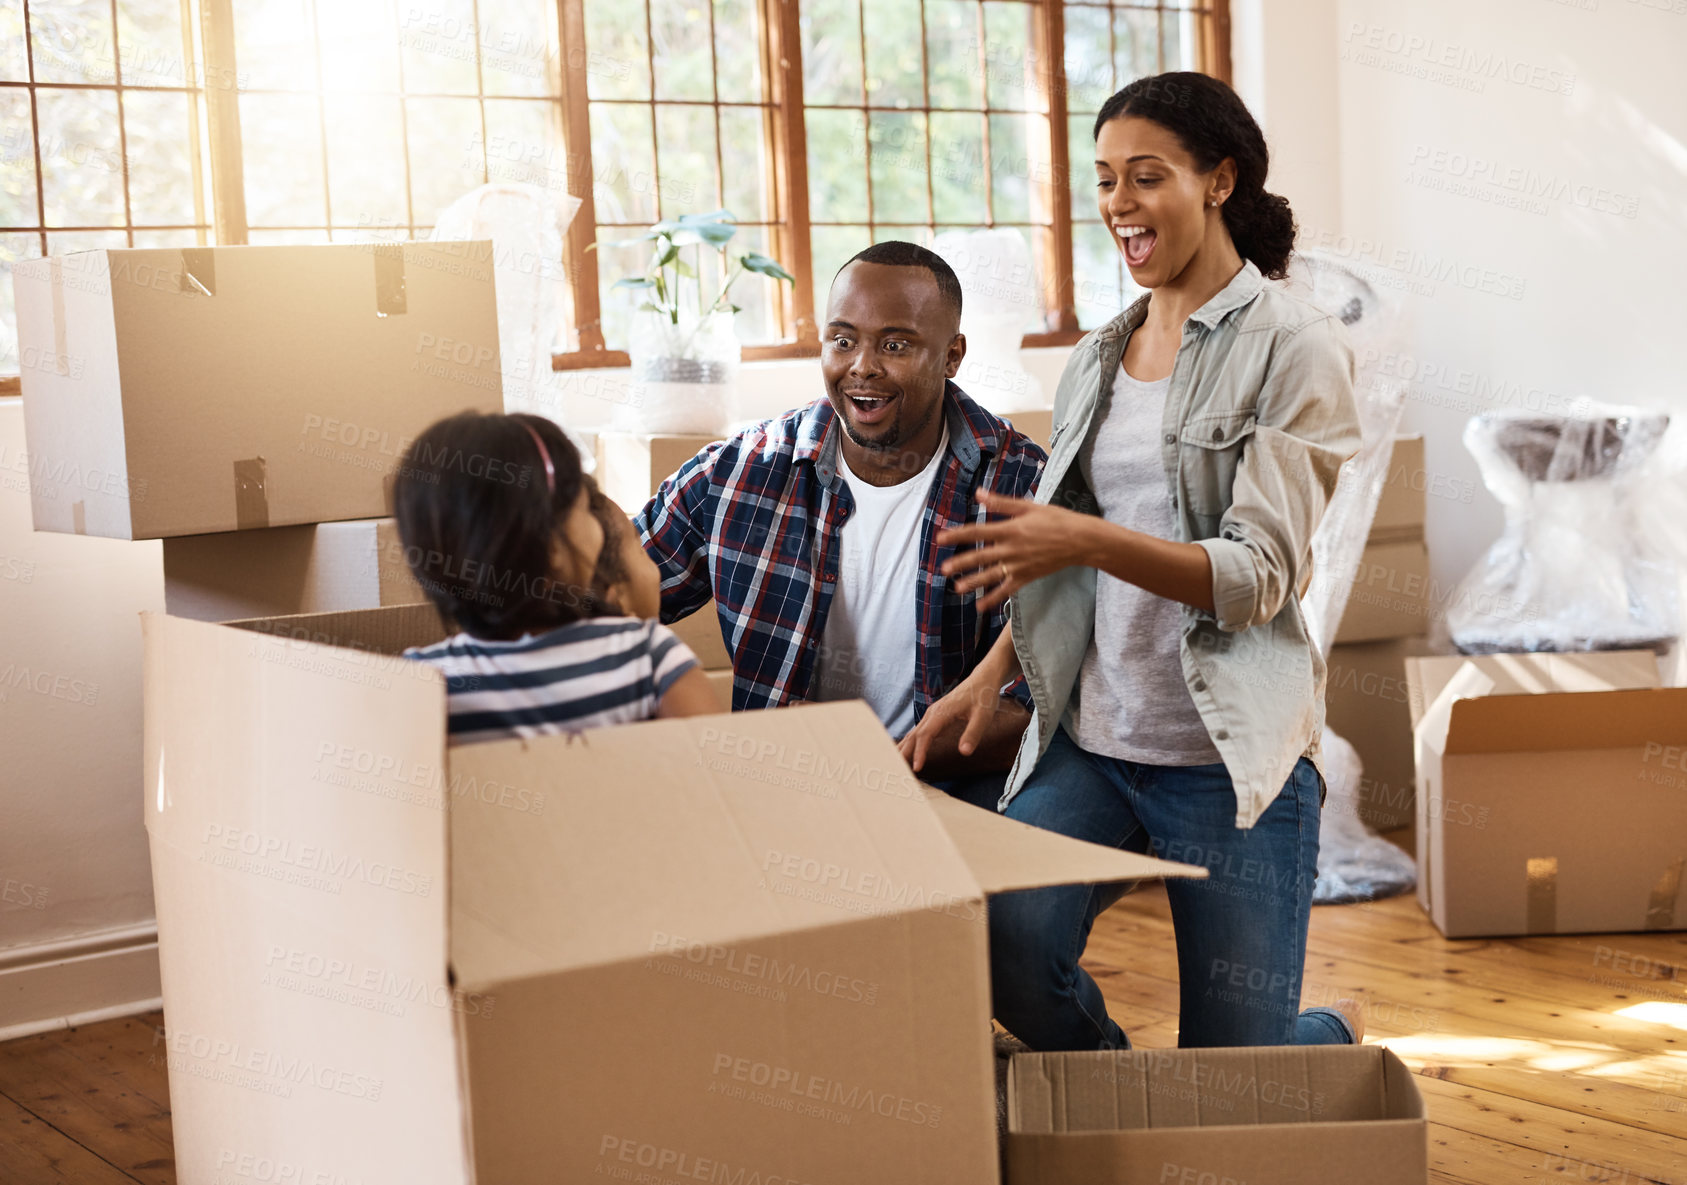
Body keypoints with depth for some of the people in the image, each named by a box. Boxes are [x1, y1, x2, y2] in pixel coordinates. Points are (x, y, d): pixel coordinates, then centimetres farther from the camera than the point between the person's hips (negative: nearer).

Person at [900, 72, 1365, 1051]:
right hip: (1089, 741, 5)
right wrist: (993, 669, 3)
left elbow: (1259, 575, -14)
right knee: (1000, 952, -20)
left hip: (1230, 757, -5)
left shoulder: (1293, 349, -5)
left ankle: (1345, 1034, 35)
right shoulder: (1097, 360, 14)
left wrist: (1088, 540, -27)